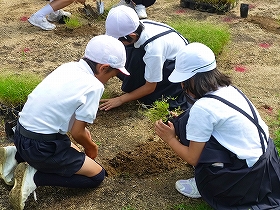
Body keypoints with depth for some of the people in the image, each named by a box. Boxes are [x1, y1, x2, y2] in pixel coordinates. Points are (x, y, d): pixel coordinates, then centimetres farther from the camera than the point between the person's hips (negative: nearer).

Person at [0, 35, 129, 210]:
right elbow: (77, 132, -13)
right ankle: (33, 176, -5)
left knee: (73, 152, 30)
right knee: (97, 175, 5)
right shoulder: (94, 86, -17)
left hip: (21, 135, 8)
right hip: (41, 148, -8)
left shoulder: (69, 67, 5)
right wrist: (91, 147, 8)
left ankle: (16, 156, 16)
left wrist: (83, 131, 24)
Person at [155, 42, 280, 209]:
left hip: (248, 175, -8)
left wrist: (170, 139, 5)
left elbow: (192, 158, -11)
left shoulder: (202, 108, -20)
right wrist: (179, 123, 15)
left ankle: (205, 186, 6)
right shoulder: (228, 88, 4)